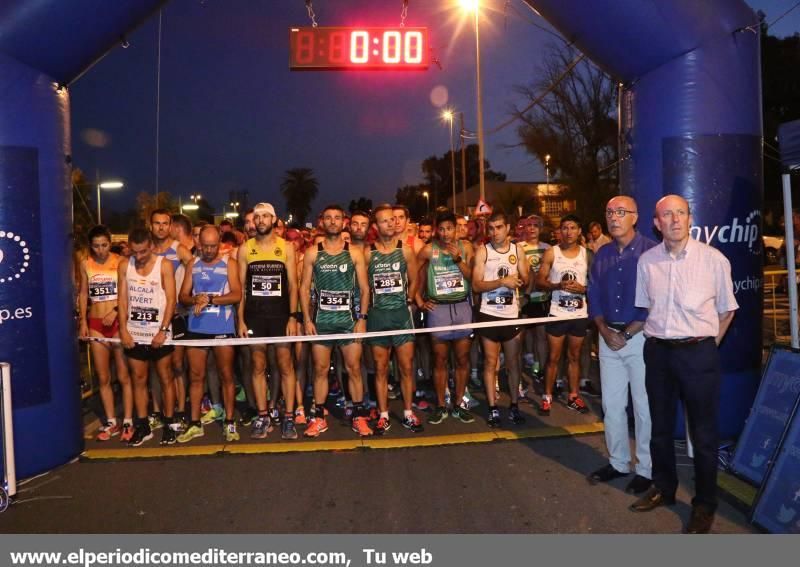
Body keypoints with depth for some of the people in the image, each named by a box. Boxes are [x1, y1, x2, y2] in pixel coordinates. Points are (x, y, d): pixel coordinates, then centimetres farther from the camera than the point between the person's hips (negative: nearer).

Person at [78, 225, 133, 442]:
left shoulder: (120, 261, -6)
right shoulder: (85, 264, 5)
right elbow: (83, 294, 12)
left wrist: (115, 311, -20)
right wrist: (83, 322, 6)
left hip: (118, 322, -4)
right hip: (96, 324, 4)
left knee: (123, 376, 1)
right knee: (103, 377, 8)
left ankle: (127, 422, 9)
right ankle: (111, 422, 19)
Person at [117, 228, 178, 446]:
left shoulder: (164, 265, -7)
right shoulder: (124, 266, 3)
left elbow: (171, 300, -9)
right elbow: (123, 299, 5)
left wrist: (163, 330, -14)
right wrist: (123, 329, -4)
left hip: (159, 333, -3)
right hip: (134, 333, 3)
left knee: (165, 379, 5)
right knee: (138, 380, 9)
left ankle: (168, 425, 14)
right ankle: (143, 426, 19)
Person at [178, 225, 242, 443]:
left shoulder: (229, 263, 2)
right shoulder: (193, 264, 12)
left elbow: (237, 295, -9)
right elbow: (182, 296, 8)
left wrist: (209, 299, -17)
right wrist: (195, 299, -13)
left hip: (223, 329, -3)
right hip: (196, 329, 3)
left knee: (226, 376, 4)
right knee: (196, 376, 7)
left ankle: (229, 423, 13)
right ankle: (195, 424, 17)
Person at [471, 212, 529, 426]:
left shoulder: (518, 249, 5)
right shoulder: (482, 251, -4)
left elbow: (525, 278, 7)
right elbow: (476, 285, -10)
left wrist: (519, 281, -15)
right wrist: (502, 282, -20)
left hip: (512, 313, 2)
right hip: (489, 314, -2)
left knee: (513, 362, 9)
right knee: (490, 362, 4)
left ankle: (514, 406, 21)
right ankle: (493, 408, 12)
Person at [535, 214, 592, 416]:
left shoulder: (587, 254, 3)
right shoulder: (551, 253, -2)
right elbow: (539, 281, -3)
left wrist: (583, 288, -14)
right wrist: (558, 285, -20)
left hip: (580, 314, 2)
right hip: (557, 313, -2)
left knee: (574, 356, 13)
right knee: (554, 357, 5)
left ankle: (573, 396, 24)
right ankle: (547, 397, 16)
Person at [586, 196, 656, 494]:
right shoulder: (601, 255, 10)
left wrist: (627, 333, -12)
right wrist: (605, 331, -3)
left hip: (640, 336, -5)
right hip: (608, 336, 6)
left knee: (644, 406, 3)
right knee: (611, 404, 12)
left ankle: (647, 469, 18)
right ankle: (618, 462, 27)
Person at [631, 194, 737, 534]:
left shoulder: (714, 260, -8)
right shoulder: (647, 261, 1)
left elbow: (726, 310, 2)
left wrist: (706, 347, 2)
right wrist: (657, 335, 9)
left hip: (698, 353, -3)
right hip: (657, 351, 4)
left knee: (703, 432, 7)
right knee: (660, 426, 17)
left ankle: (704, 504, 25)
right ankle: (663, 487, 36)